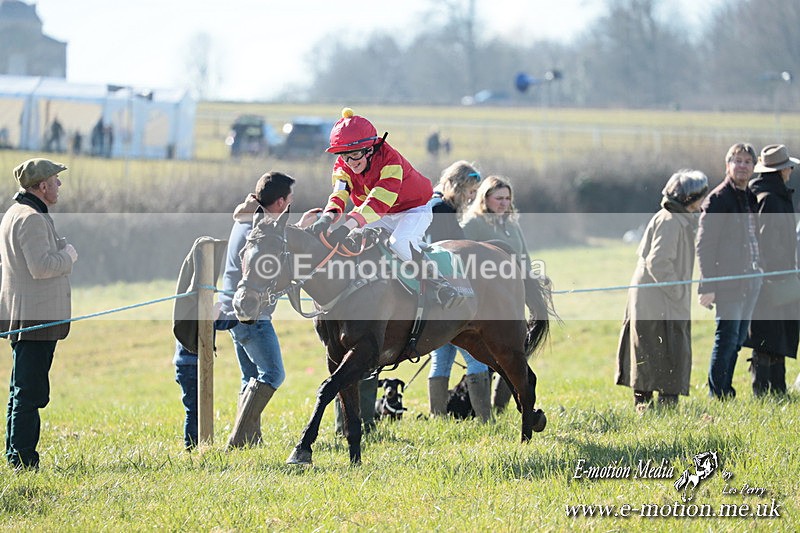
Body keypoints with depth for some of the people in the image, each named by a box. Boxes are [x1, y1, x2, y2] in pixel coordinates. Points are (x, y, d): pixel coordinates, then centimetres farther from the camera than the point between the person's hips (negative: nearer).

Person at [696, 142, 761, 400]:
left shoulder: (750, 199, 16)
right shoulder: (718, 199, -8)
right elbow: (704, 245, -12)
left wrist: (758, 272, 17)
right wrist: (707, 286, -17)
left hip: (749, 281, 8)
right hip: (727, 281, -8)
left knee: (737, 340, 11)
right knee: (727, 339, -9)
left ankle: (726, 392, 17)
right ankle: (717, 395, -5)